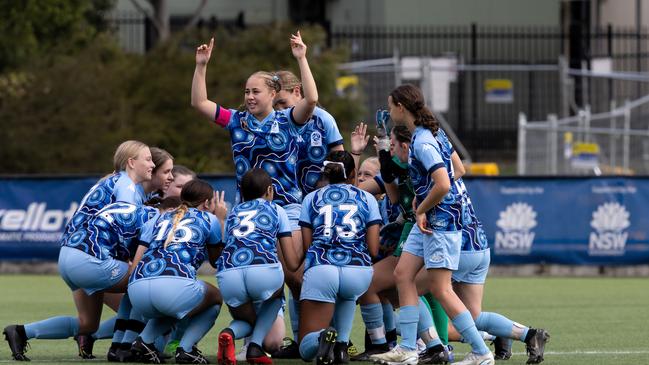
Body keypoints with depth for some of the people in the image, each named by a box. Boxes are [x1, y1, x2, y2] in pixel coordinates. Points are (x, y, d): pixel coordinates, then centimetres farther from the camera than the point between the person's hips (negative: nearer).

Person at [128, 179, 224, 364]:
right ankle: (185, 349, 8)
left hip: (136, 287, 5)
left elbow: (135, 264, 21)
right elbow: (216, 260, 39)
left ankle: (144, 341, 13)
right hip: (176, 285, -5)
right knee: (216, 298, 27)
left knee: (174, 305, 38)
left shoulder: (159, 219, 30)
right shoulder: (208, 219, 22)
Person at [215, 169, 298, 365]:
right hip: (265, 271, -2)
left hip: (227, 276, 2)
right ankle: (255, 346, 11)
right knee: (275, 296, 36)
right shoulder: (276, 210, 24)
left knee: (246, 319, 32)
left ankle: (230, 333, -6)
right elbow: (293, 264, 21)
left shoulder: (233, 212, 32)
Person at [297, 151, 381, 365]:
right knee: (346, 294, 39)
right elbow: (373, 250, 11)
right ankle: (342, 345, 13)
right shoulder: (367, 199, 17)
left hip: (320, 269, -1)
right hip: (359, 271, 1)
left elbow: (306, 246, 10)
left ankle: (323, 337, -30)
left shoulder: (311, 199, 18)